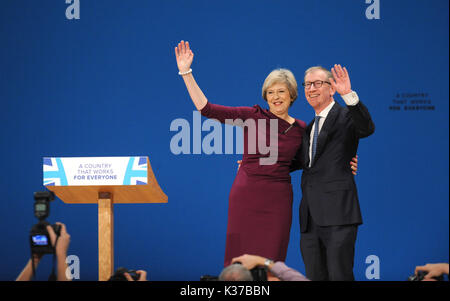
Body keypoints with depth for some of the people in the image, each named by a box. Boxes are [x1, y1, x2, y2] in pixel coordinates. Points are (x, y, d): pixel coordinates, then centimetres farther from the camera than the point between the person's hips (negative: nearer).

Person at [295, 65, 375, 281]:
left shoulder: (346, 117, -2)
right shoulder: (310, 127, 22)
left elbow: (367, 128, -23)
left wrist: (348, 95, -36)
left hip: (337, 215, -8)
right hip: (311, 218, 8)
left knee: (339, 275, -10)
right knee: (314, 276, 7)